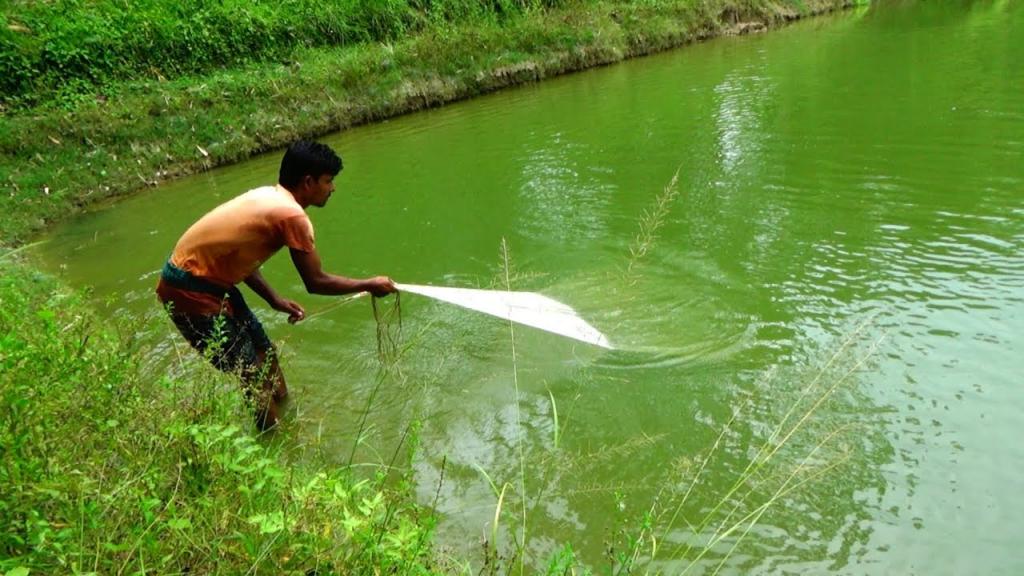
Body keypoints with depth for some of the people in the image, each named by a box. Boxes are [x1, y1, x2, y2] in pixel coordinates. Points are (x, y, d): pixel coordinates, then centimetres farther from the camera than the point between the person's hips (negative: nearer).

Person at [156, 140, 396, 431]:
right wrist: (369, 285, -4)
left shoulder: (269, 197, 6)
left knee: (264, 351, 19)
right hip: (190, 292, -9)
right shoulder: (292, 215, -22)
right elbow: (316, 282, -16)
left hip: (207, 278, 9)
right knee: (253, 375, 1)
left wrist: (275, 300, 8)